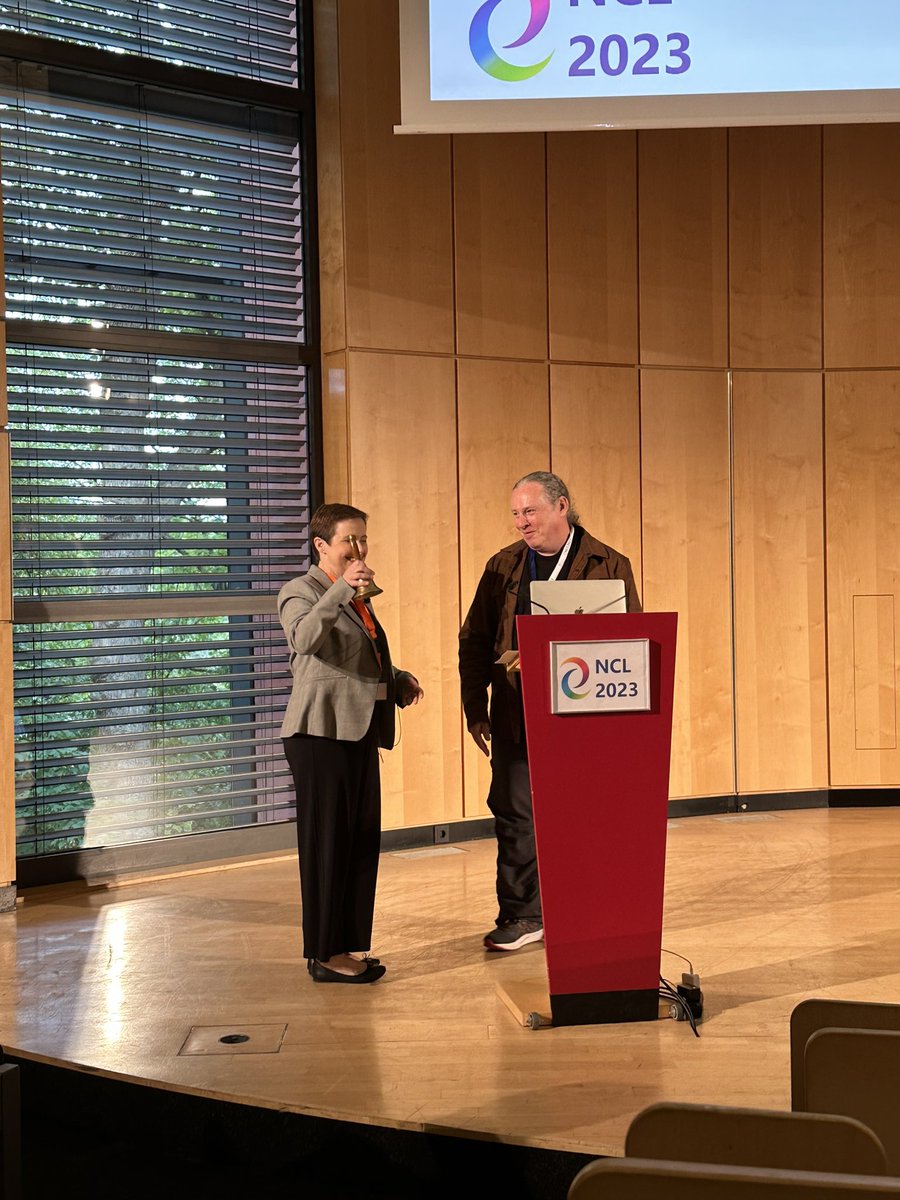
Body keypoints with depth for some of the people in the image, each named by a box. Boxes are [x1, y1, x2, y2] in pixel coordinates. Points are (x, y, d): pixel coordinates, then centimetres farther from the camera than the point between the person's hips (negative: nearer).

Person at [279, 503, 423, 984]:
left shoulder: (358, 597, 19)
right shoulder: (301, 591, -6)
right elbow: (304, 640, -28)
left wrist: (398, 681, 13)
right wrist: (342, 589, -33)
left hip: (361, 732, 8)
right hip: (321, 733, -8)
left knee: (363, 841, 9)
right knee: (327, 843, -3)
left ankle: (350, 946, 18)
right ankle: (324, 954, 5)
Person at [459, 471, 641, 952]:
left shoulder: (608, 565, 1)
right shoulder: (503, 567, 8)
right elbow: (475, 641, 10)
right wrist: (476, 708, 3)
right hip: (516, 716, 2)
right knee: (515, 815, 5)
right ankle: (521, 916, 15)